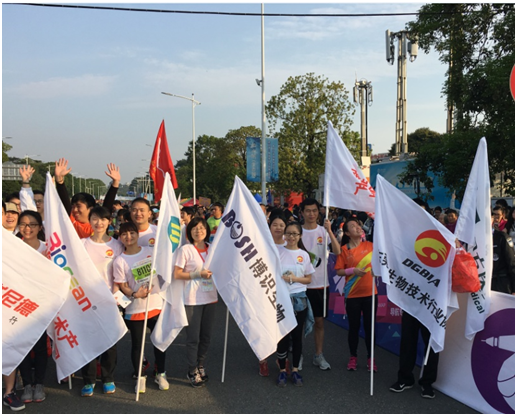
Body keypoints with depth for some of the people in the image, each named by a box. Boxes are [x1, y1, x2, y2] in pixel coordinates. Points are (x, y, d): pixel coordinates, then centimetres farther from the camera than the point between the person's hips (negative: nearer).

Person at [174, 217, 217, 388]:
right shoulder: (185, 249, -7)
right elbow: (177, 274, -10)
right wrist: (198, 274, -17)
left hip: (210, 297, 5)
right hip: (193, 300, -5)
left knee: (206, 335, 13)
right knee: (193, 337, 2)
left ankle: (201, 366, 31)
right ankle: (192, 371, 19)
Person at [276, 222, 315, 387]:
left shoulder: (304, 255, 4)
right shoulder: (277, 251, -2)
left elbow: (308, 279, 8)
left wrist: (295, 278, -8)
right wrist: (282, 277, -16)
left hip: (299, 299, 2)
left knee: (297, 335, 9)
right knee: (282, 336, 1)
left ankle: (295, 369, 23)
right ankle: (282, 370, 18)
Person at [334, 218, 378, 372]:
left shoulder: (370, 245, 2)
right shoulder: (344, 249, -4)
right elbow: (339, 271, -3)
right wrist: (353, 270, -17)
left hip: (370, 293, 2)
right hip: (352, 294, -1)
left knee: (369, 326, 9)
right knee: (354, 326, 9)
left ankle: (370, 358, 23)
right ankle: (353, 357, 25)